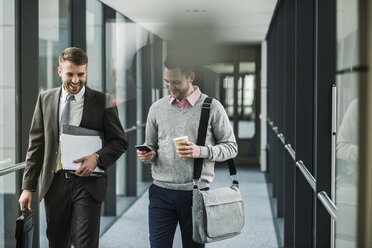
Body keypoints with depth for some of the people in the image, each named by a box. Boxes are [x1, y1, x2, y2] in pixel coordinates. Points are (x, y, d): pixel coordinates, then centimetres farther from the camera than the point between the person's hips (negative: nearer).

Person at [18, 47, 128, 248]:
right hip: (55, 183, 3)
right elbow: (36, 145, 7)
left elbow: (120, 141, 2)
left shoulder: (103, 101, -1)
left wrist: (97, 158, -18)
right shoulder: (45, 99, 6)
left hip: (87, 182, -2)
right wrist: (28, 186, 2)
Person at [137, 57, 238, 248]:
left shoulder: (212, 107, 0)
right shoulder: (157, 108, 9)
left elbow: (231, 147, 2)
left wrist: (201, 151, -15)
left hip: (195, 193, -1)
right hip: (161, 192, 2)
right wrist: (147, 155, -7)